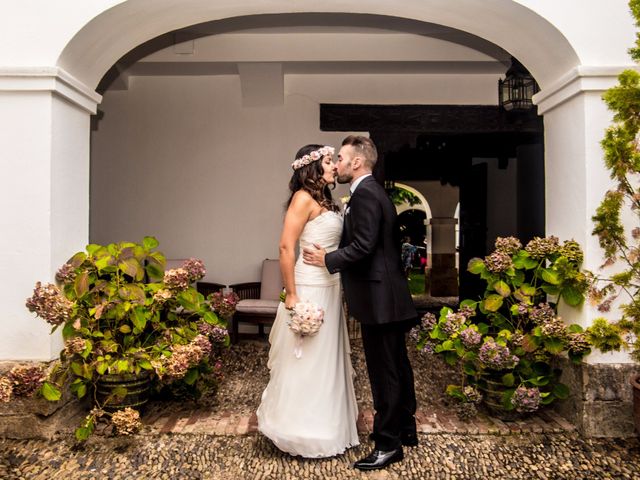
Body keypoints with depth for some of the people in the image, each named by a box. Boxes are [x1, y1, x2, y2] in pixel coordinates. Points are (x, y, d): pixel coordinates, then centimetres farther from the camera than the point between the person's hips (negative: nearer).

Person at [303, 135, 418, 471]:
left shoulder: (364, 193, -15)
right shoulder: (374, 192, 16)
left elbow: (363, 246, -22)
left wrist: (327, 260, -10)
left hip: (378, 297, -11)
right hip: (390, 294, 11)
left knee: (383, 371, 0)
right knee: (397, 365, 19)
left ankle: (388, 444, 13)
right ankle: (405, 429, 34)